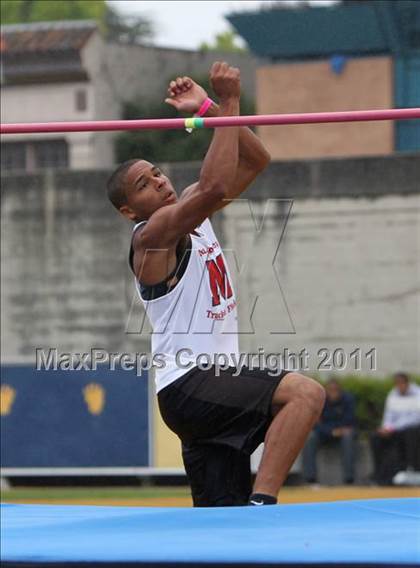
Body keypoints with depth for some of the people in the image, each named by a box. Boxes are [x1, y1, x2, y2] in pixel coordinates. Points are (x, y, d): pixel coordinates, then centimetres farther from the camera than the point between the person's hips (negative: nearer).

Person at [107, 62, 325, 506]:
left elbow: (255, 160, 17)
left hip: (217, 386, 9)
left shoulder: (192, 212, 16)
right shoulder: (152, 234, -10)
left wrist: (211, 109, 4)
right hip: (188, 386, -9)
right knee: (305, 393, -28)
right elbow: (215, 187, -27)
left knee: (222, 516, 5)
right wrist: (228, 102, -23)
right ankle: (263, 502, -35)